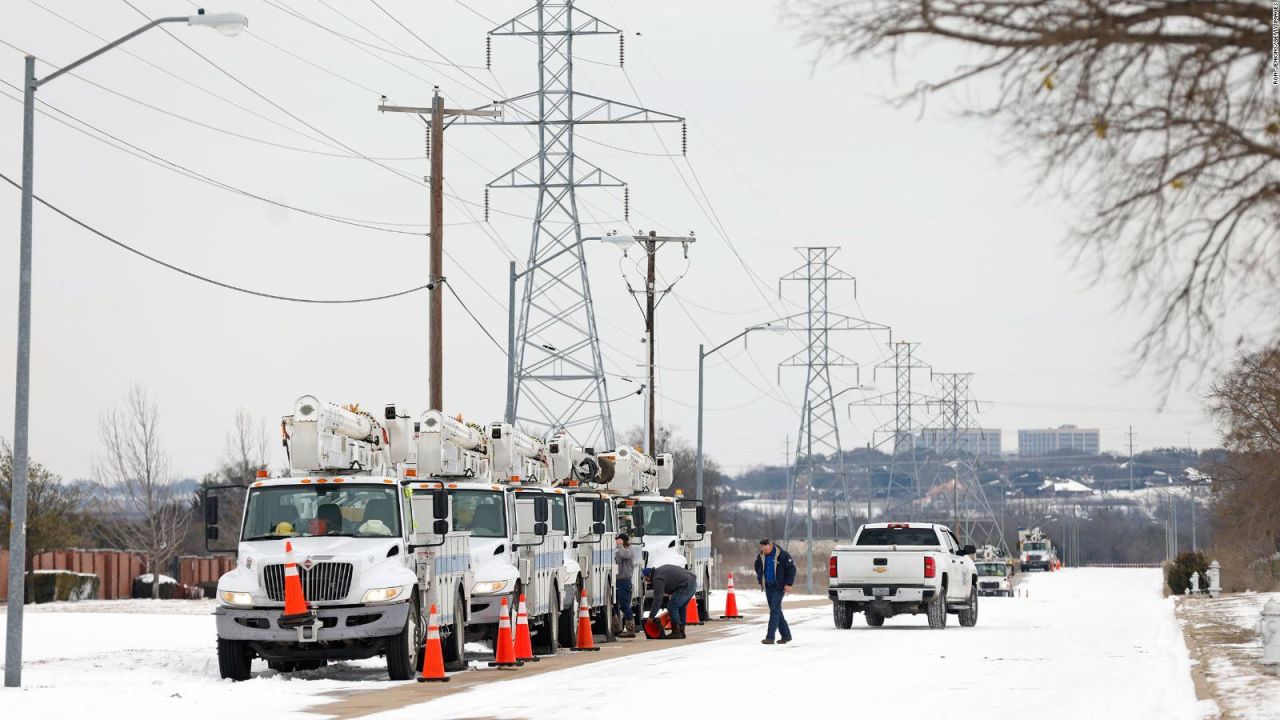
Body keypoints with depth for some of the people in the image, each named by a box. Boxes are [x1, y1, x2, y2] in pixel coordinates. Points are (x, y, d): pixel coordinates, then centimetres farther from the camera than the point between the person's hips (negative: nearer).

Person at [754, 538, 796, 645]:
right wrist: (760, 580, 16)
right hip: (768, 587, 6)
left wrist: (789, 583, -13)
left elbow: (791, 568, -9)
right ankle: (786, 635, 18)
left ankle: (770, 637, -15)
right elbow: (758, 568, 24)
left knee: (774, 610, -12)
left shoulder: (782, 555, -13)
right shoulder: (761, 556, 4)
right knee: (776, 611, 9)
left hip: (779, 587, -6)